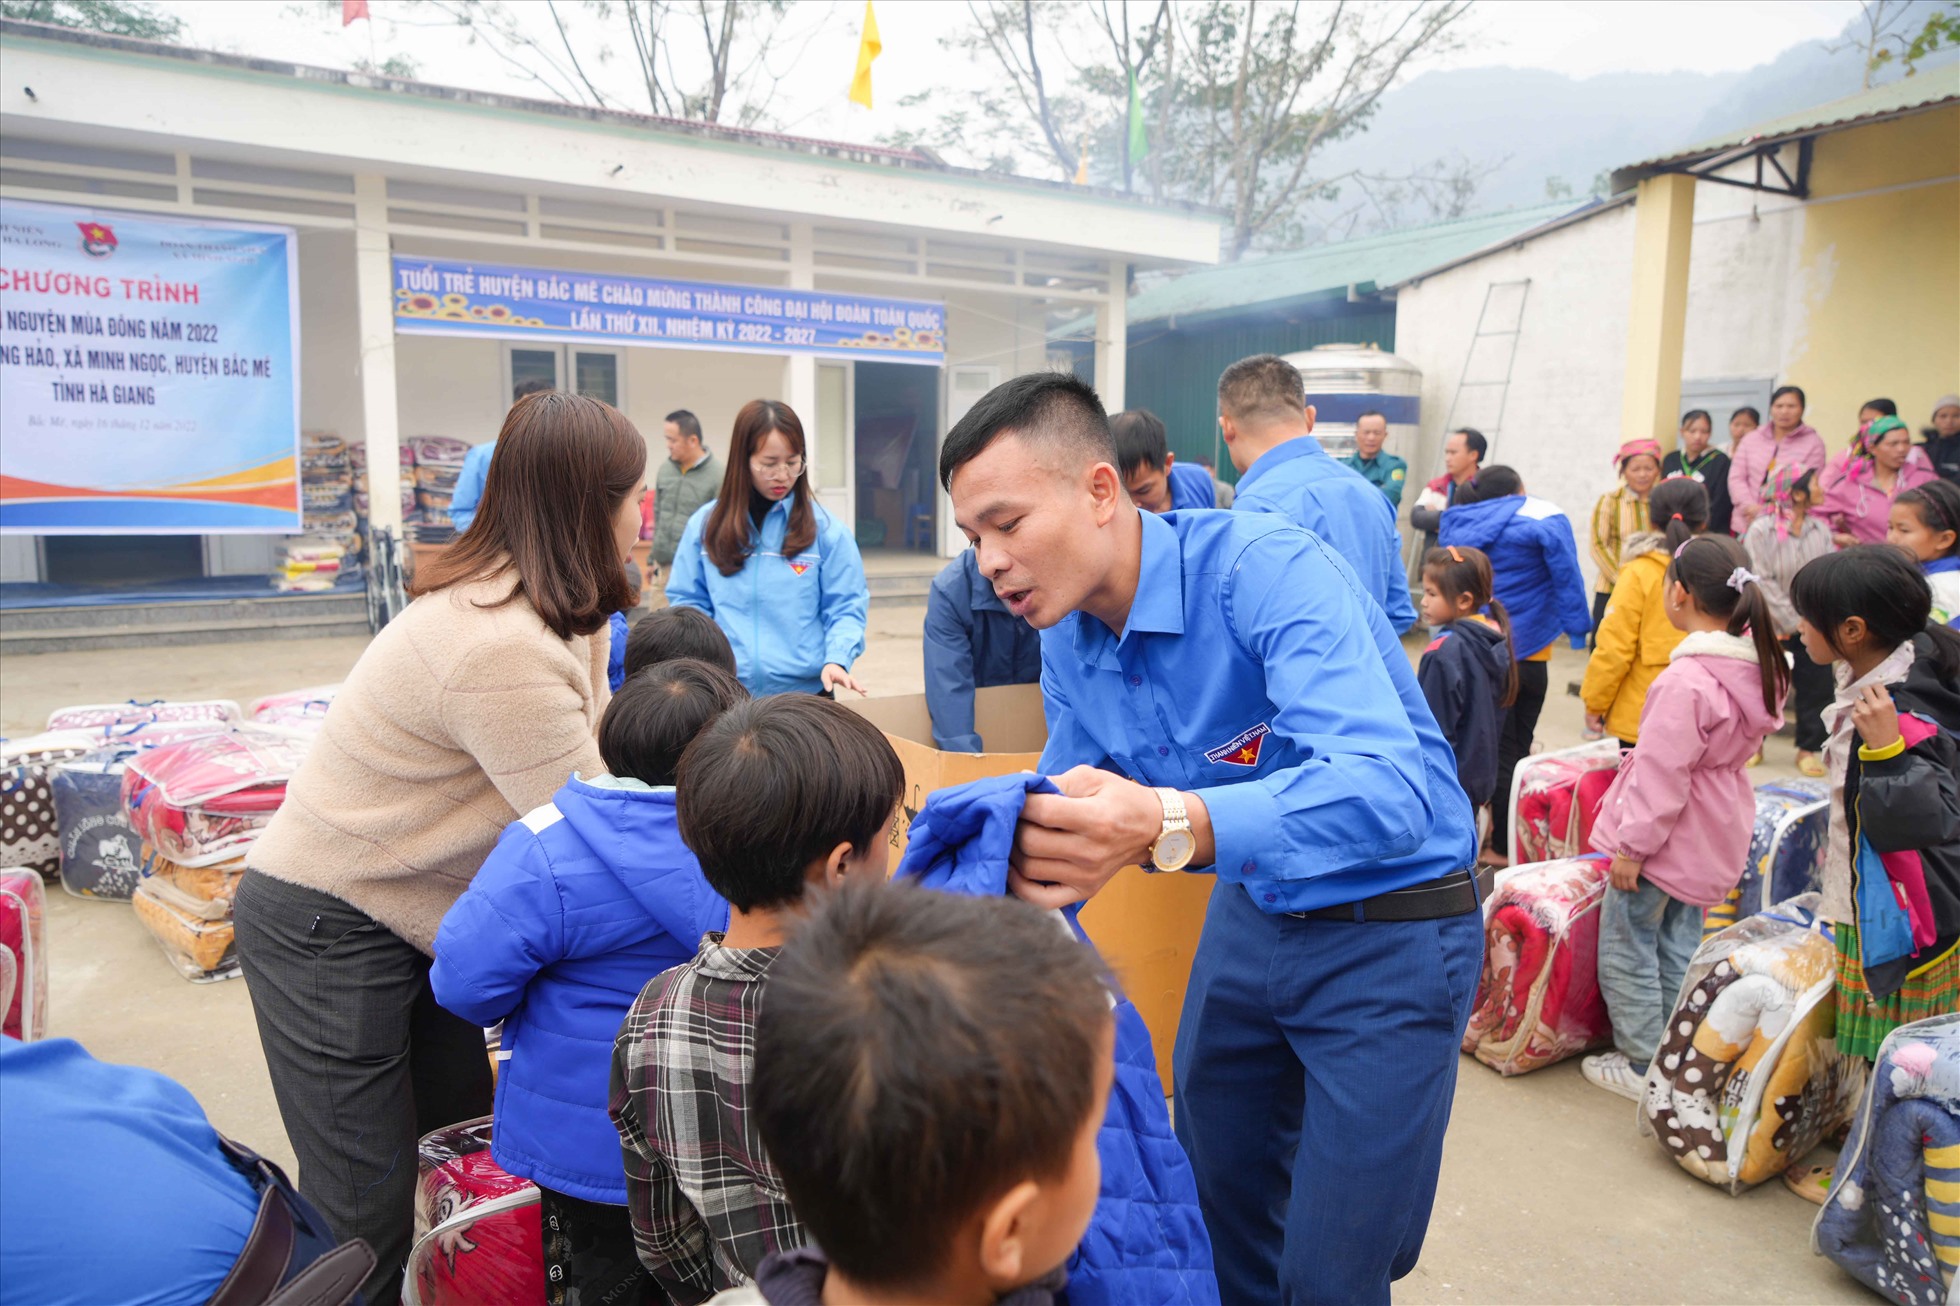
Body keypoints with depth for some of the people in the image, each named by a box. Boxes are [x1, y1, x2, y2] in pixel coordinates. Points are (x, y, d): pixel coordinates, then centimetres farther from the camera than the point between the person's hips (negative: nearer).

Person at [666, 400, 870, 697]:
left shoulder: (825, 528, -3)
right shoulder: (706, 524, 2)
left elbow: (845, 608, -3)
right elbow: (688, 603, 6)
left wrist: (837, 660, -21)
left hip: (805, 691, -1)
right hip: (726, 693, 1)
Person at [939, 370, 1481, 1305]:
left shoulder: (1265, 569, -29)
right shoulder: (1065, 640, -5)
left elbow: (1389, 790, -42)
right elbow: (1070, 812, 3)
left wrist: (1165, 825, -56)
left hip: (1389, 933, -6)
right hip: (1251, 910, 7)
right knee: (1214, 1208, 20)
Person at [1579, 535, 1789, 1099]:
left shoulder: (1687, 680, -28)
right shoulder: (1759, 665, 1)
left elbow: (1662, 774, -25)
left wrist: (1631, 846, -15)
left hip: (1666, 840, -9)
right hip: (1713, 838, 9)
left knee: (1626, 949, 6)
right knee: (1679, 947, 21)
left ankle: (1645, 1065, 14)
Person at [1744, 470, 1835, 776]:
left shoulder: (1821, 529, 3)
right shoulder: (1761, 530, -11)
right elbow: (1761, 581, -14)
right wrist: (1791, 621, -15)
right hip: (1772, 626, -4)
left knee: (1815, 686, 5)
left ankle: (1809, 748, 18)